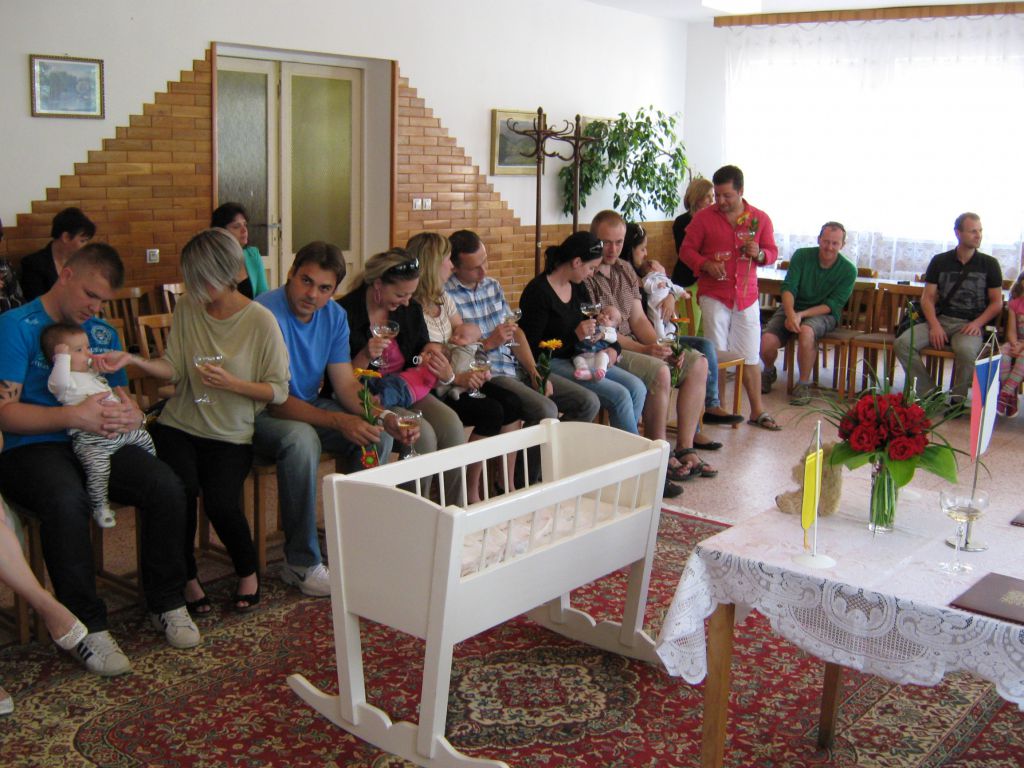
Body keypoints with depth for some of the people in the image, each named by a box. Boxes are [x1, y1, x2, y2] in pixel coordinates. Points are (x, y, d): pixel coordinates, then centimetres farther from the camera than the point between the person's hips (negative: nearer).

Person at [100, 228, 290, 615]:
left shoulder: (260, 321, -10)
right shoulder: (187, 307, -1)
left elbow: (279, 390, -7)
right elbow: (175, 368, -3)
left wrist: (232, 384, -20)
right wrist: (131, 360, -17)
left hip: (231, 435, -2)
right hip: (178, 426, 2)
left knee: (220, 502, -23)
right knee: (181, 489, -25)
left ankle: (248, 572, 10)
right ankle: (187, 579, 1)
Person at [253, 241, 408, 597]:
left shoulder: (335, 316, 0)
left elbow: (347, 385, -1)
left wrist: (382, 417, -20)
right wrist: (338, 422, -34)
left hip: (310, 405, 7)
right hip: (262, 415, -7)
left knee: (378, 434, -12)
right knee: (301, 439, -37)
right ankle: (301, 564, -24)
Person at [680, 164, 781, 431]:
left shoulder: (760, 218, 6)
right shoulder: (703, 218, 0)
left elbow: (772, 252, 12)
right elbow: (686, 250, 2)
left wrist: (759, 253, -11)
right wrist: (706, 265, -17)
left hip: (747, 296, 2)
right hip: (714, 295, -2)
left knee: (751, 356, 6)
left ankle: (757, 411, 14)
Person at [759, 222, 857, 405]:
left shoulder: (848, 270, -7)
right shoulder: (802, 255, -4)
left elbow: (832, 305, -11)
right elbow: (788, 287, -12)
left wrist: (801, 315, -23)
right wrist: (790, 314, -31)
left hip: (823, 313, -2)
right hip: (792, 308, 2)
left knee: (806, 331, -38)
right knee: (766, 342, -24)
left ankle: (804, 384, -19)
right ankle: (769, 372, 13)